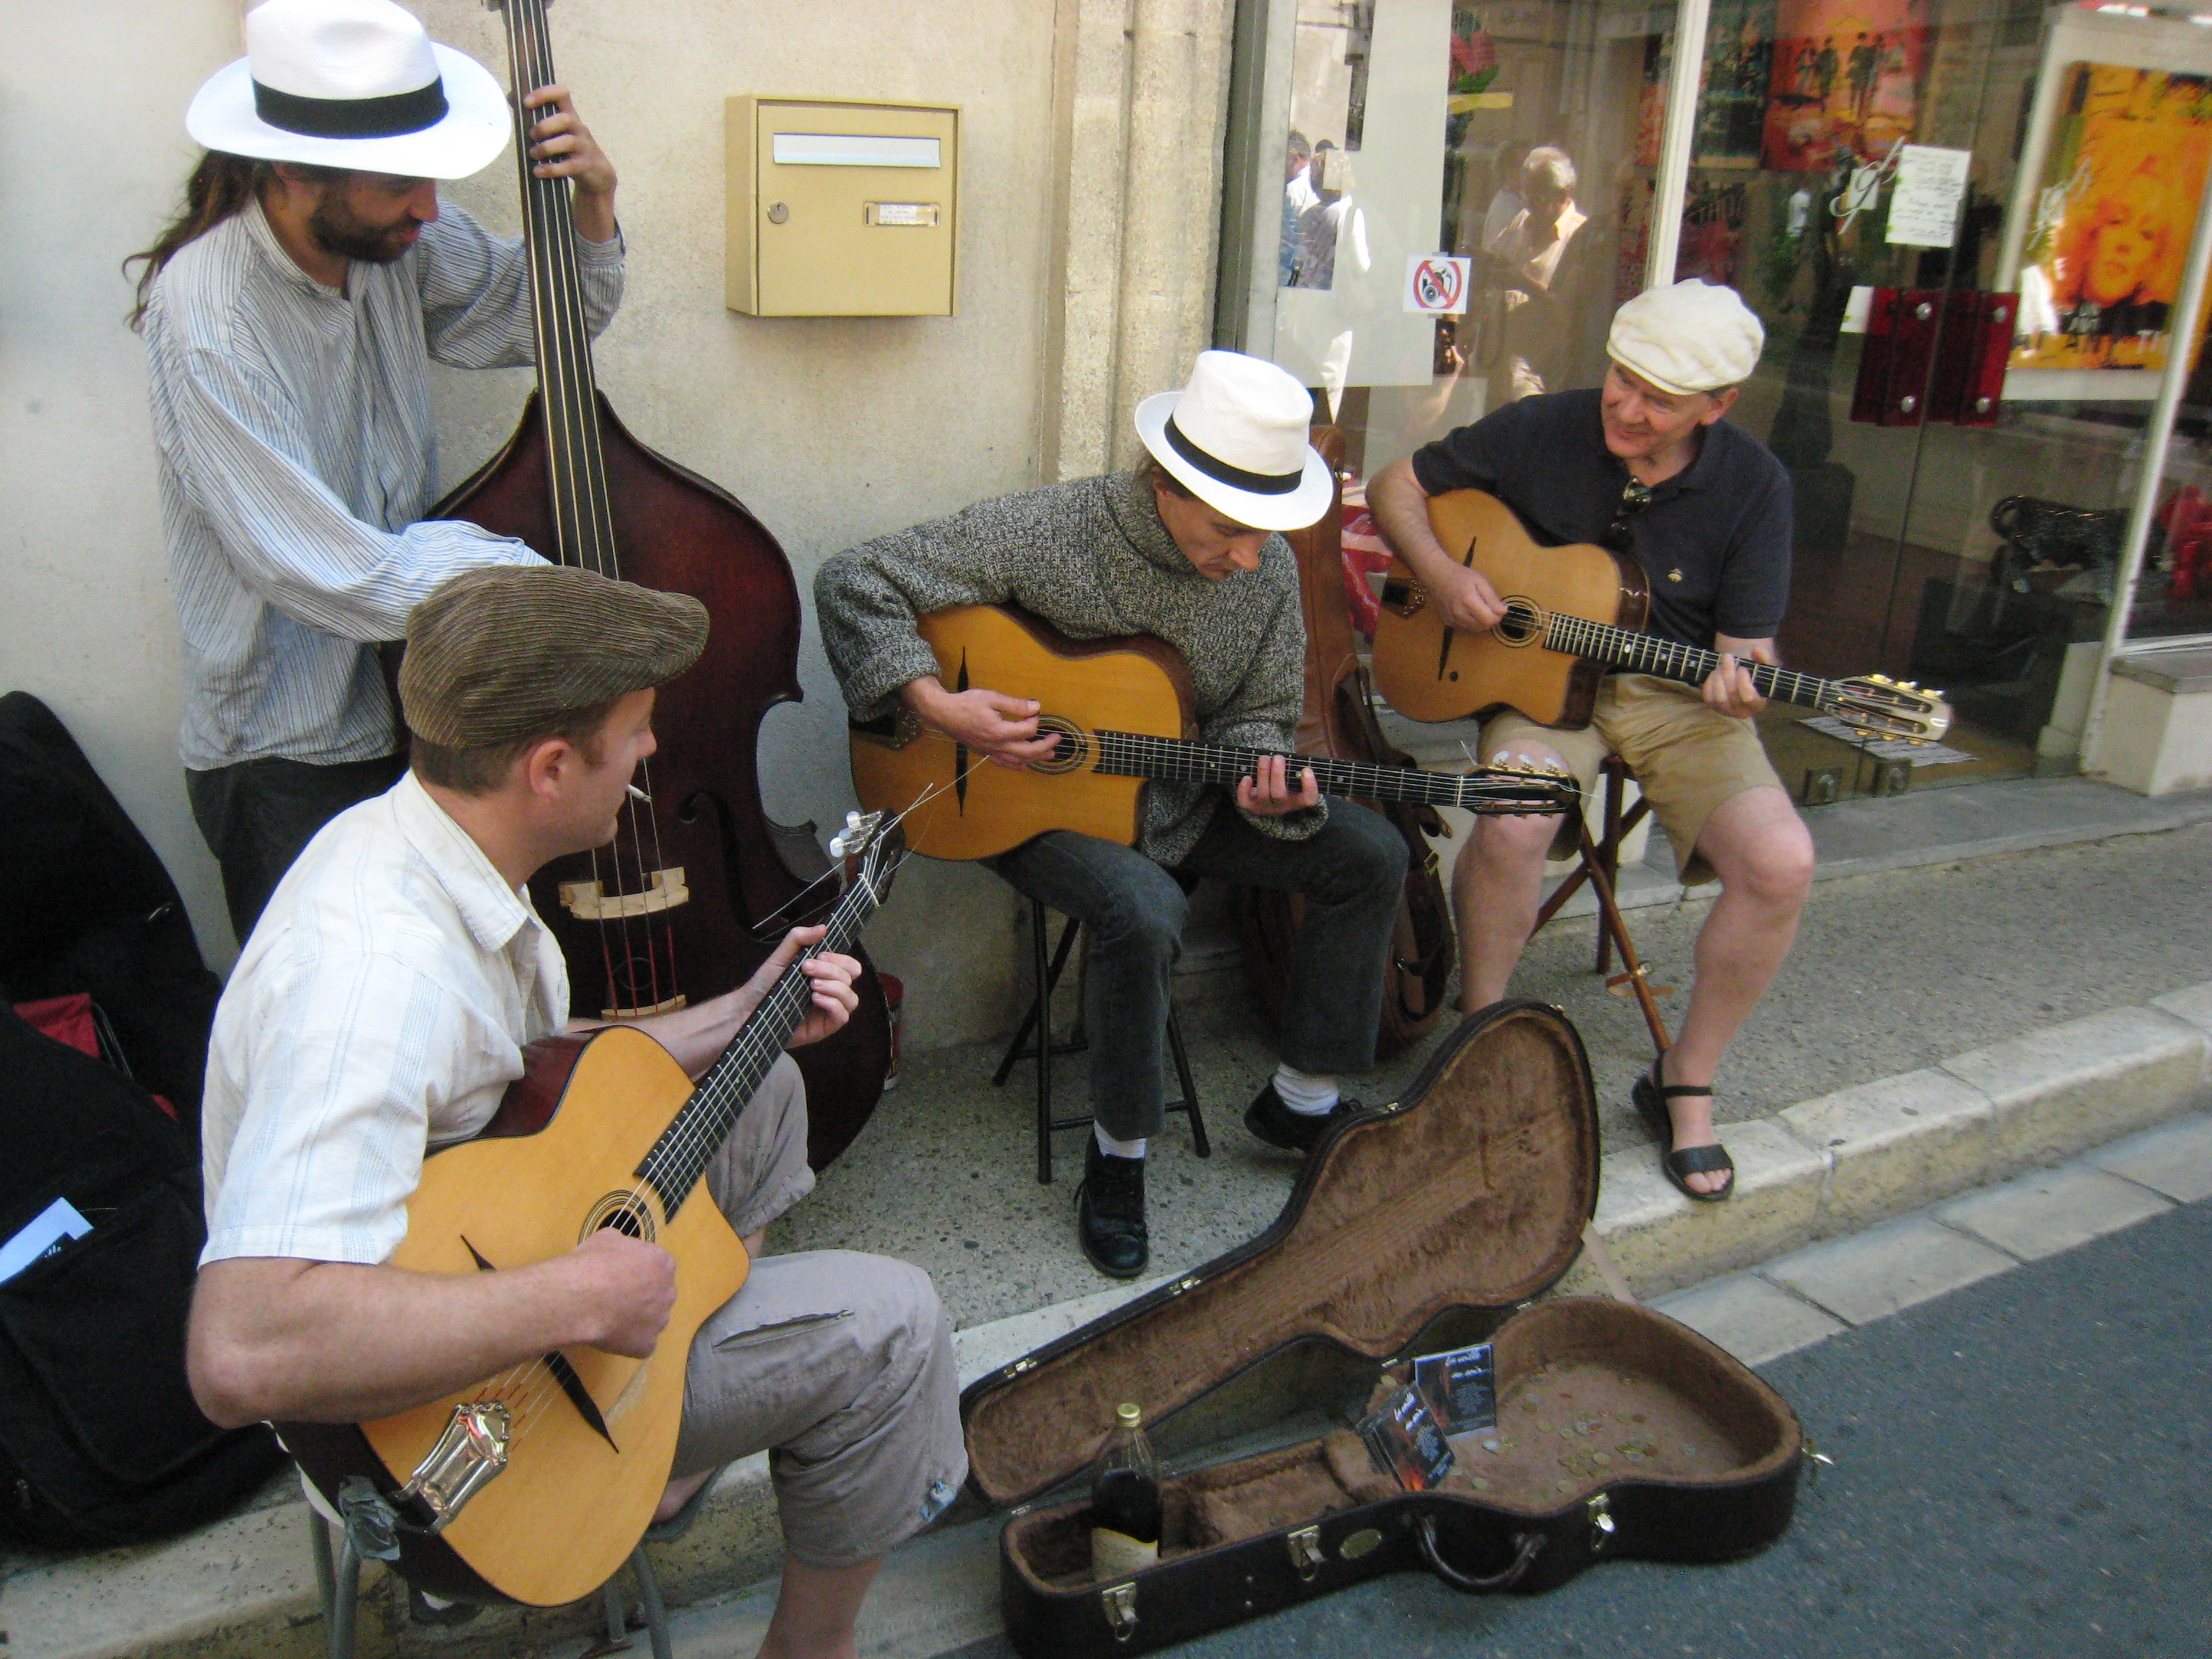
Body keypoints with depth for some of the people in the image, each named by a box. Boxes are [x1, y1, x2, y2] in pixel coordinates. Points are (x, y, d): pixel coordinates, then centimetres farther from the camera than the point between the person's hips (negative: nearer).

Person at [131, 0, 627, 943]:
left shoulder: (397, 238, -7)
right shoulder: (207, 324, -26)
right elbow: (342, 578, -28)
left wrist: (593, 208, -8)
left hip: (409, 708, 6)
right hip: (287, 765, -6)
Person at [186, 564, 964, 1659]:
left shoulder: (420, 841, -4)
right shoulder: (382, 970, -36)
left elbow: (529, 1079, 11)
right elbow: (243, 1356, -45)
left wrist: (739, 1017, 5)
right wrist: (580, 1297, -37)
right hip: (426, 1413, -9)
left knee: (760, 1089, 19)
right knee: (885, 1321, -15)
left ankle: (674, 1466, 22)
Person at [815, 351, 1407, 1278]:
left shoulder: (1268, 567, -7)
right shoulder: (1048, 532, -22)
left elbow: (1258, 713, 4)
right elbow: (854, 582, -19)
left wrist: (1260, 779, -19)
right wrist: (938, 707, -29)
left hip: (1178, 802, 6)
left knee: (1370, 854, -4)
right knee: (1143, 910, -36)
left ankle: (1302, 1099, 11)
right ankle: (1118, 1153, -10)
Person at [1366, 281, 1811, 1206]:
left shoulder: (1753, 486, -4)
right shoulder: (1544, 432, -4)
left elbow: (1746, 639, -3)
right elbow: (1398, 486, 4)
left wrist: (1739, 678, -28)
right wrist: (1438, 570, -15)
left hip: (1679, 696, 2)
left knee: (1781, 860, -24)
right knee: (1513, 820, -35)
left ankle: (1686, 1083, 0)